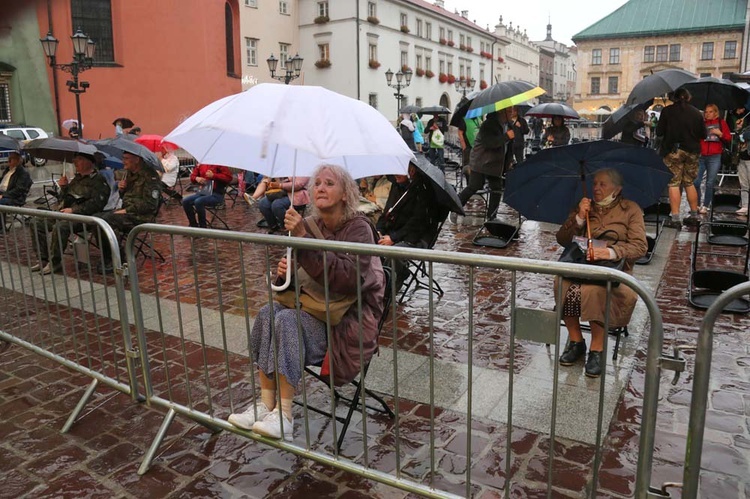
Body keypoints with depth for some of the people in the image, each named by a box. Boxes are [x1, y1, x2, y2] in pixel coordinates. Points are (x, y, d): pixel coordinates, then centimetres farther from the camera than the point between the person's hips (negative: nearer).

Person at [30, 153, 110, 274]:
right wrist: (64, 187, 8)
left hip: (82, 216, -9)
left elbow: (96, 203, -18)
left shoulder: (98, 180, -5)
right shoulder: (77, 178, 23)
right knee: (37, 224, -1)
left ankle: (54, 262, -18)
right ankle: (43, 259, 4)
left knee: (60, 227, -33)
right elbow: (64, 199, 30)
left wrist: (73, 210, -19)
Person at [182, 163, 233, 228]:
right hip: (202, 192, 7)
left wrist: (213, 176, -21)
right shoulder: (201, 164, 11)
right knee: (185, 201, -9)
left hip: (216, 194, -7)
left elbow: (229, 177, -15)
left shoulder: (220, 165, -7)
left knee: (198, 202, -30)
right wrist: (196, 178, -3)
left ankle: (203, 227, -13)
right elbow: (192, 176, 21)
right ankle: (193, 224, 6)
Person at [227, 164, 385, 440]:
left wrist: (304, 238, -32)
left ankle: (284, 416, -22)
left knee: (287, 320, -28)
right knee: (267, 313, -19)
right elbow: (299, 277, 13)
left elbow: (348, 279, -29)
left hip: (351, 316, -6)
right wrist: (285, 271, -13)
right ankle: (266, 404, -15)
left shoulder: (358, 228, -13)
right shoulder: (311, 225, 5)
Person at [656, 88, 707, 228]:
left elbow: (659, 132, -5)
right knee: (689, 183, 15)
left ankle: (675, 218, -8)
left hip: (673, 151, -3)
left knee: (674, 184, -3)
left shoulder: (667, 111, -4)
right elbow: (703, 134, 5)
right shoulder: (696, 112, 4)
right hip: (692, 151, 4)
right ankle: (694, 216, 21)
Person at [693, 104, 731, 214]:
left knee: (710, 183, -2)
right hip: (700, 156, 1)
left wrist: (720, 134, -7)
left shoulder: (721, 123, 11)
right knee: (695, 182, -8)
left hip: (714, 157, -1)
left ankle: (705, 206, 6)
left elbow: (728, 140, 9)